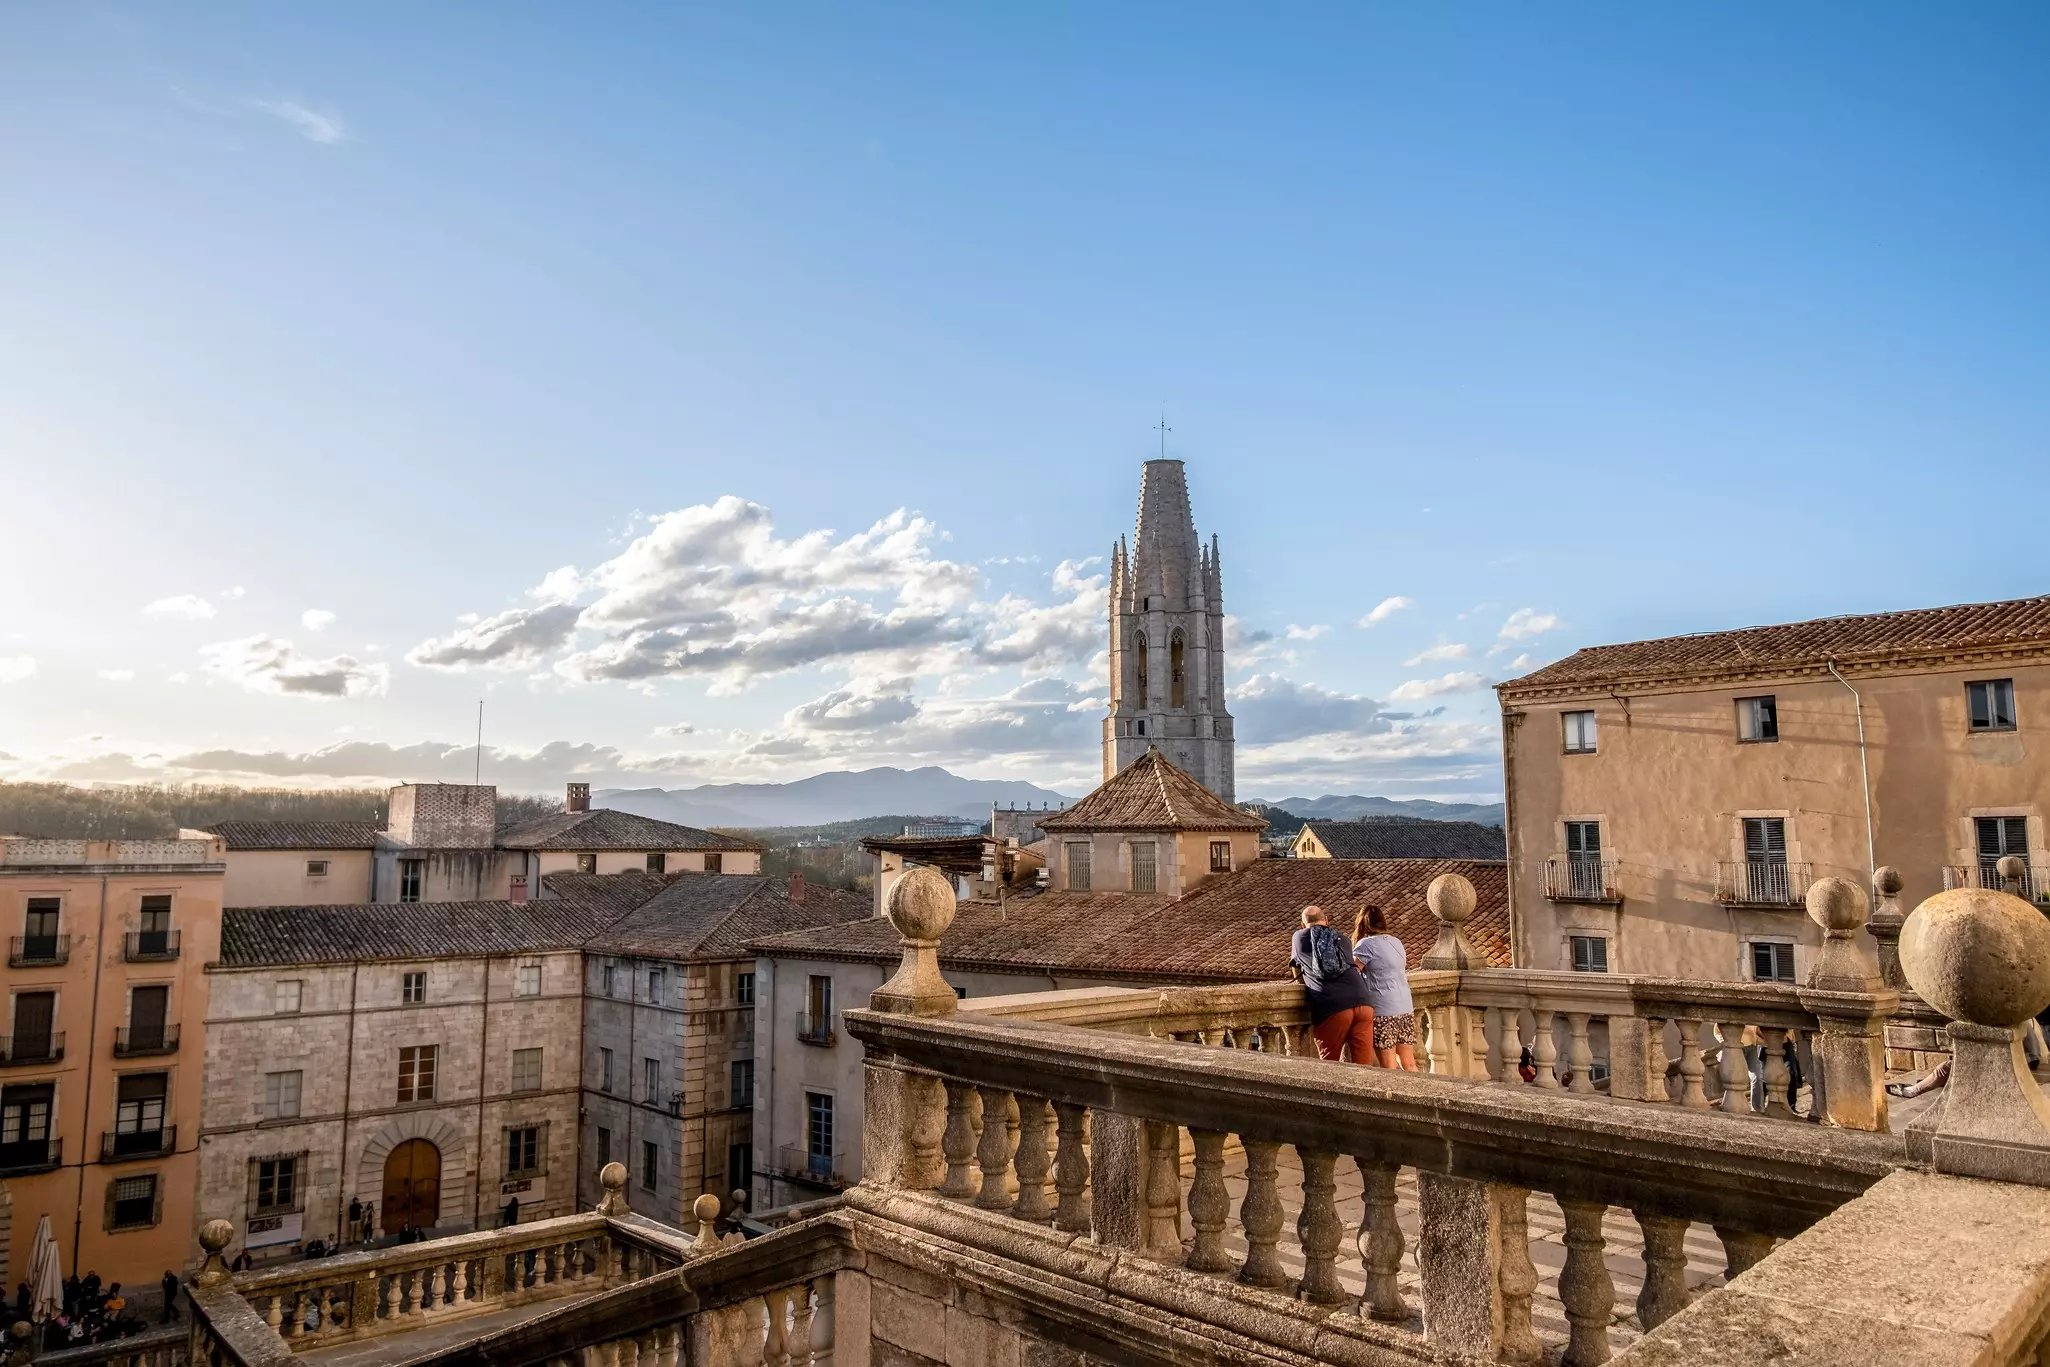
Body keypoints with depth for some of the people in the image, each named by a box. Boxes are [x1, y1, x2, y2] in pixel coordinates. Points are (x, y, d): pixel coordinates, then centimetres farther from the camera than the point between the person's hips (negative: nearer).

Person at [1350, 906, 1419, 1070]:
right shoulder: (1396, 942, 14)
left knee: (1390, 1068, -2)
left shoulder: (1367, 944, -7)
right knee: (1409, 1064, 11)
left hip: (1383, 1010, -7)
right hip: (1406, 1008, 7)